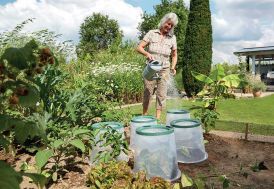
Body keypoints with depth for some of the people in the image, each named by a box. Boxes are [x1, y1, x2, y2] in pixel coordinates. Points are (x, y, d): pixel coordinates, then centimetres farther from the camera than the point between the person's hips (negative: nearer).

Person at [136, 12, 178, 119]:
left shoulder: (172, 37, 6)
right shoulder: (152, 33, 0)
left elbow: (174, 55, 13)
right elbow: (139, 48, -6)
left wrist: (173, 67, -3)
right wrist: (147, 53, -25)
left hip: (164, 70, 2)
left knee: (161, 95, 1)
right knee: (147, 94, 1)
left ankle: (157, 118, 11)